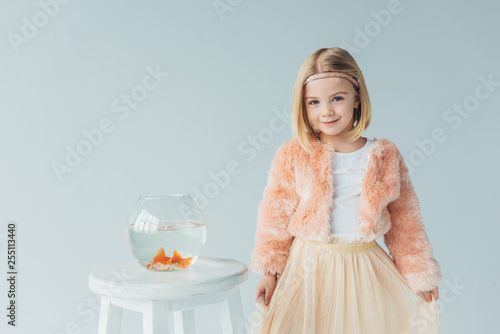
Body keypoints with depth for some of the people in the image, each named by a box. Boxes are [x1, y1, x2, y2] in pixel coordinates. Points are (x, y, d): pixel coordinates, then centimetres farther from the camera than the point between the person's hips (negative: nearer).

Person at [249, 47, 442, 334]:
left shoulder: (385, 156, -2)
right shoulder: (292, 156, -6)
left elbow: (404, 218, 5)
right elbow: (276, 216, -2)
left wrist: (421, 273, 8)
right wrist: (270, 270, -5)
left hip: (364, 268, 1)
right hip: (309, 268, -1)